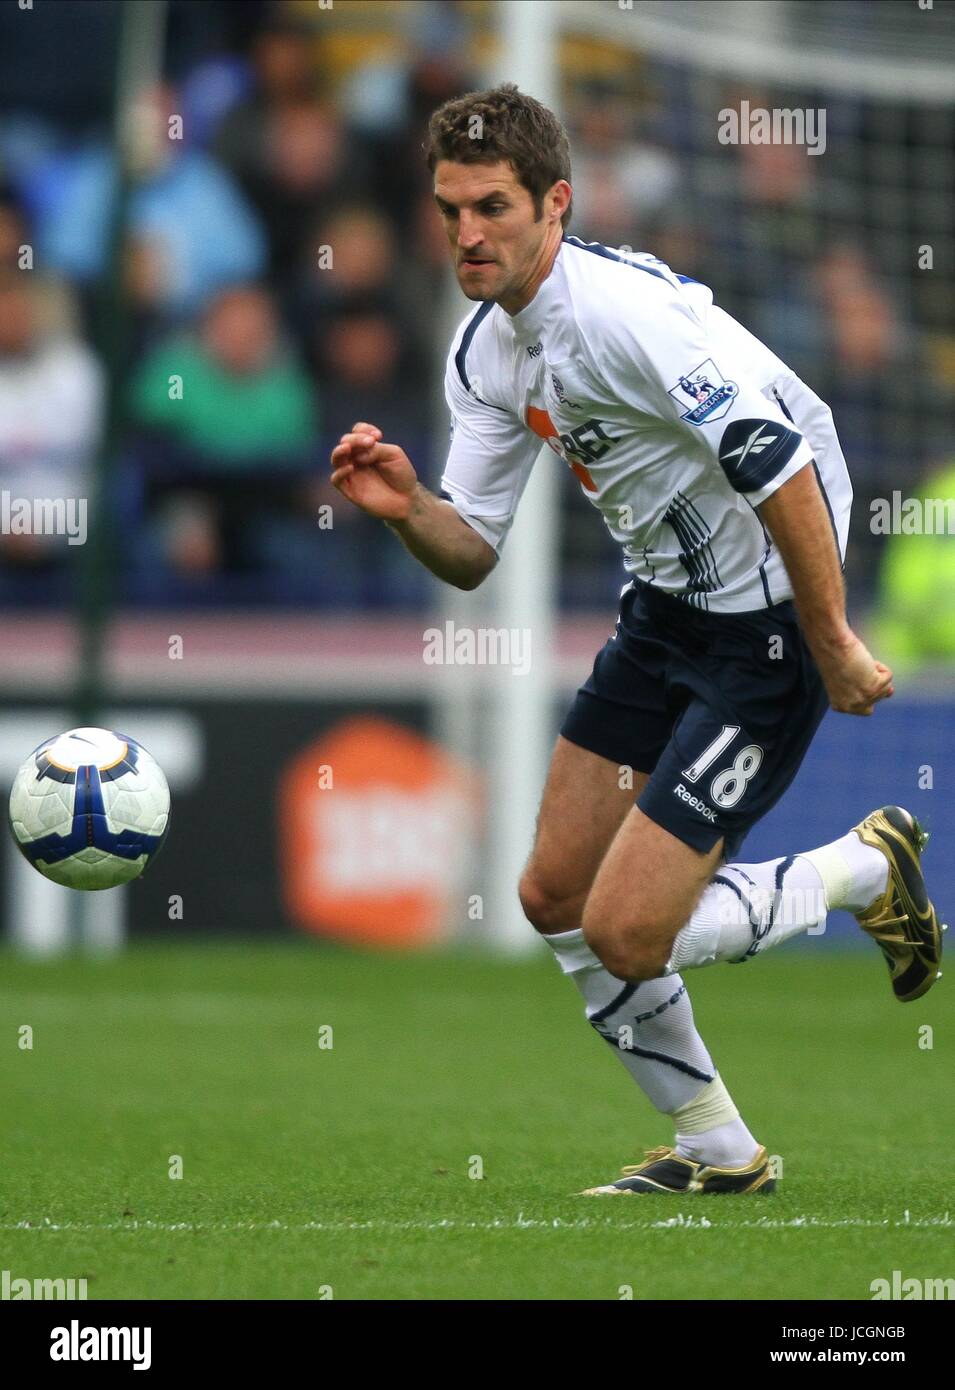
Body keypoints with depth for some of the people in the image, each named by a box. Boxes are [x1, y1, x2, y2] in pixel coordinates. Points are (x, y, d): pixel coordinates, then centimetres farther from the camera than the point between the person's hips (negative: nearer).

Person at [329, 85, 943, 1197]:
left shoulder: (620, 309, -25)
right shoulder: (484, 352, 4)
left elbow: (782, 467, -27)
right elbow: (473, 555, 8)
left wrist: (833, 648, -21)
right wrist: (405, 510, -14)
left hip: (765, 628, -9)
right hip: (663, 609, 9)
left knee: (625, 933, -11)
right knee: (554, 898, 9)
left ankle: (867, 871, 13)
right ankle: (717, 1152, 24)